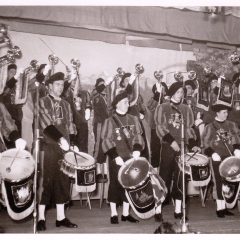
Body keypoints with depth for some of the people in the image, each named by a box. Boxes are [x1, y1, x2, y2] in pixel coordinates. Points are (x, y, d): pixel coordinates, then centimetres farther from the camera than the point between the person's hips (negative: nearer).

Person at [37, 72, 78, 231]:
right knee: (46, 181, -4)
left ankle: (61, 217, 14)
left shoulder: (66, 105, 19)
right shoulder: (42, 102, 1)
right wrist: (60, 139, -21)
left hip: (65, 148, 5)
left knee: (63, 182, 7)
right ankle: (41, 218, 4)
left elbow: (70, 126, 16)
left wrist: (72, 143, 3)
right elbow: (46, 124, -11)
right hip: (48, 147, -5)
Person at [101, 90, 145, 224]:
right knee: (115, 185, 2)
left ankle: (126, 213, 20)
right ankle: (114, 214, 14)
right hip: (117, 159, -4)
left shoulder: (133, 120, 10)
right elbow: (106, 141, -7)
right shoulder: (110, 121, -3)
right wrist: (115, 156, -15)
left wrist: (137, 149, -9)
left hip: (131, 158, 4)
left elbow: (138, 136, 9)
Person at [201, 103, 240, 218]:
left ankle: (224, 207, 13)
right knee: (219, 182, -3)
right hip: (217, 158, -3)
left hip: (230, 157, 3)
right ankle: (219, 207, 4)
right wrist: (212, 153, -12)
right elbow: (205, 143, 0)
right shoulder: (210, 127, 3)